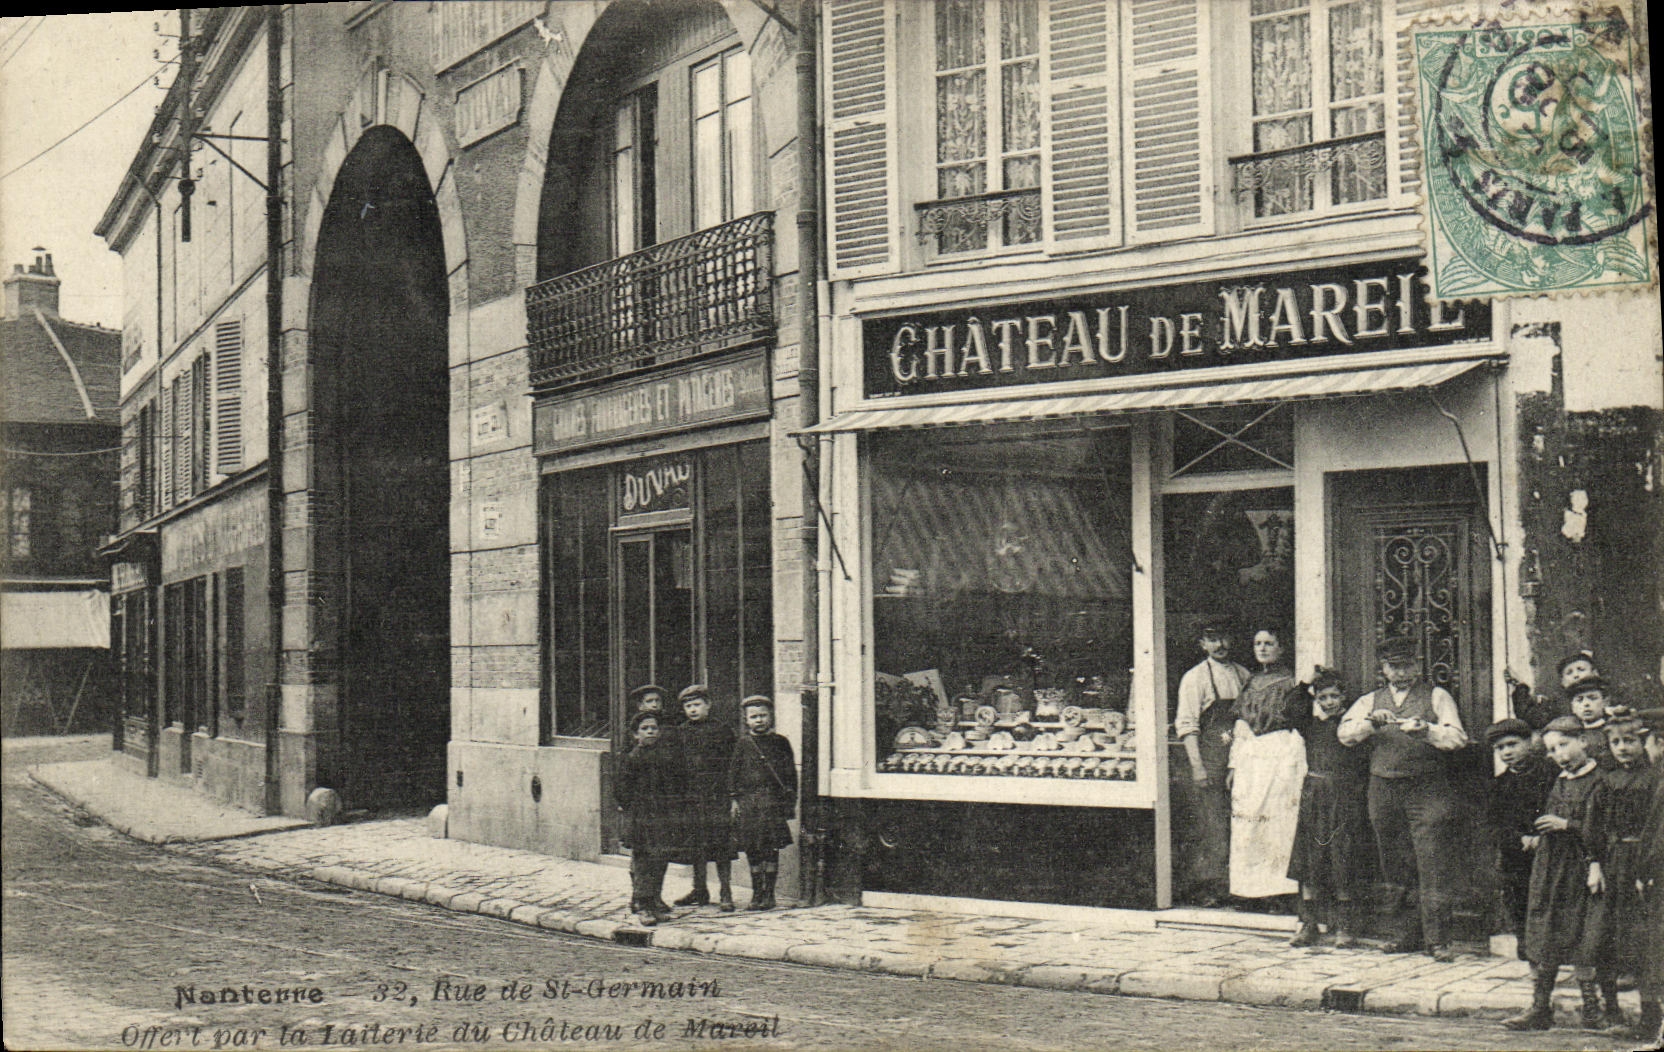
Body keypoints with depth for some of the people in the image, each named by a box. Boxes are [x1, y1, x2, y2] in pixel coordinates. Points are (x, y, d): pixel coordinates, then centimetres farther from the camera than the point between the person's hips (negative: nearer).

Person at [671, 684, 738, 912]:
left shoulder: (721, 729, 1)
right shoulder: (680, 732, 11)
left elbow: (733, 763, 0)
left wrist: (733, 795, -6)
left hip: (717, 797, -4)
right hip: (690, 797, 4)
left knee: (721, 843, -5)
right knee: (695, 844, 8)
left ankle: (726, 892, 1)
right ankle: (700, 890, 18)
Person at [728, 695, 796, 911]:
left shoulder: (780, 743, 7)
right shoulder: (743, 743, 8)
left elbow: (790, 772, 8)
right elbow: (733, 771, 9)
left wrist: (790, 799, 3)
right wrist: (734, 798, 3)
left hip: (773, 801, -1)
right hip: (748, 801, 1)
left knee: (771, 849, -3)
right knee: (752, 849, 4)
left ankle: (769, 893, 3)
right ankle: (757, 892, 14)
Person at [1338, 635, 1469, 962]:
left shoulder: (1437, 697, 8)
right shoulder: (1371, 701, 18)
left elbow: (1457, 738, -4)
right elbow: (1345, 733, 3)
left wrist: (1425, 729, -21)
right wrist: (1371, 721, -15)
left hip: (1428, 791, -4)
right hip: (1384, 790, 4)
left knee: (1433, 867, -9)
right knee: (1397, 871, 7)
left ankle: (1437, 939, -7)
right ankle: (1409, 935, 15)